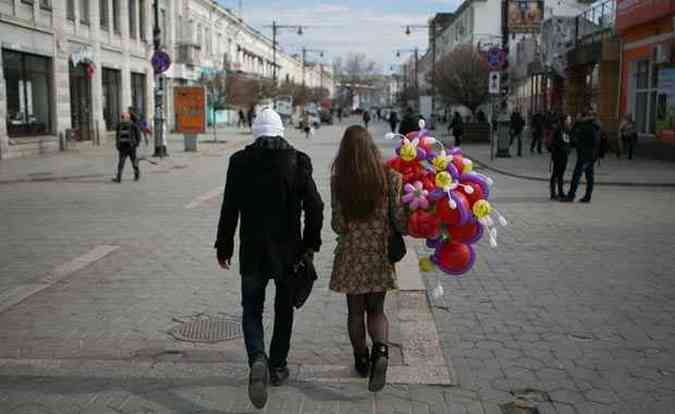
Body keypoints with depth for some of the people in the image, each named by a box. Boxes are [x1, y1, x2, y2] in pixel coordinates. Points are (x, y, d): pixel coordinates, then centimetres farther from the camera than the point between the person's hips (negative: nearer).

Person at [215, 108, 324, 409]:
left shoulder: (240, 161, -6)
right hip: (288, 251, 1)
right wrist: (310, 244, 4)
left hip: (252, 251, -1)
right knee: (284, 310, 17)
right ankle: (278, 367, 26)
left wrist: (224, 247, 5)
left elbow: (229, 209, -4)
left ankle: (257, 360, -12)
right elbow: (314, 207, -7)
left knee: (252, 310, 11)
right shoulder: (298, 161, -5)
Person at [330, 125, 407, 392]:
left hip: (350, 255, 0)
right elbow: (400, 220, -8)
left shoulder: (338, 180, -9)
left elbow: (337, 225, -6)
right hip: (380, 253, 1)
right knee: (376, 309, 13)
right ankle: (380, 350, -12)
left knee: (355, 311, 15)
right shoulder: (390, 177, -8)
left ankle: (362, 360, 26)